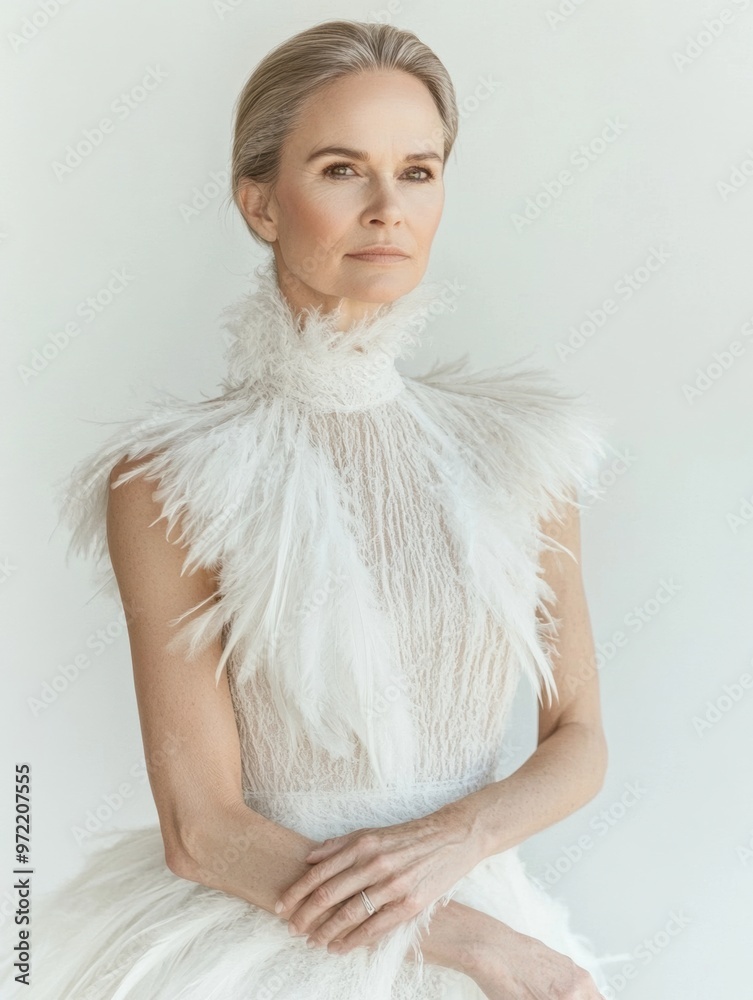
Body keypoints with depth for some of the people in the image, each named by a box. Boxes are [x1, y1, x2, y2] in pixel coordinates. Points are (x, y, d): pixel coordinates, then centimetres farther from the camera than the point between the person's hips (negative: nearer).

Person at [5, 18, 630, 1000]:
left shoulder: (519, 446, -3)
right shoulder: (172, 479, -12)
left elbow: (578, 742, 2)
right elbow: (200, 829, -13)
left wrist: (455, 835, -16)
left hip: (488, 916, 3)